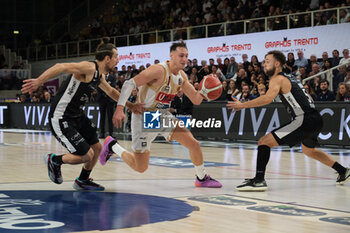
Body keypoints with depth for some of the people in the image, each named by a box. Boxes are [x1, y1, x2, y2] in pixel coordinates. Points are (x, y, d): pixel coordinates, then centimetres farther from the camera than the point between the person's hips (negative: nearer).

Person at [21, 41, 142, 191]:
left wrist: (130, 105, 25)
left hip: (77, 115, 10)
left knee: (97, 148, 14)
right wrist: (38, 81, -43)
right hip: (61, 118, -10)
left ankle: (82, 180, 35)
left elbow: (111, 91, 30)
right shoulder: (89, 68, -21)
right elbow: (61, 67, -32)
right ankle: (54, 160, 16)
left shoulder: (100, 75, 11)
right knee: (87, 155, -10)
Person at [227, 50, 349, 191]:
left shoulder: (278, 79, -5)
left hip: (304, 120, -10)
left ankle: (259, 181, -20)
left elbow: (268, 98, -25)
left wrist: (242, 105, -21)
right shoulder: (289, 78, 22)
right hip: (315, 120, 10)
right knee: (308, 150, 35)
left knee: (264, 142, -10)